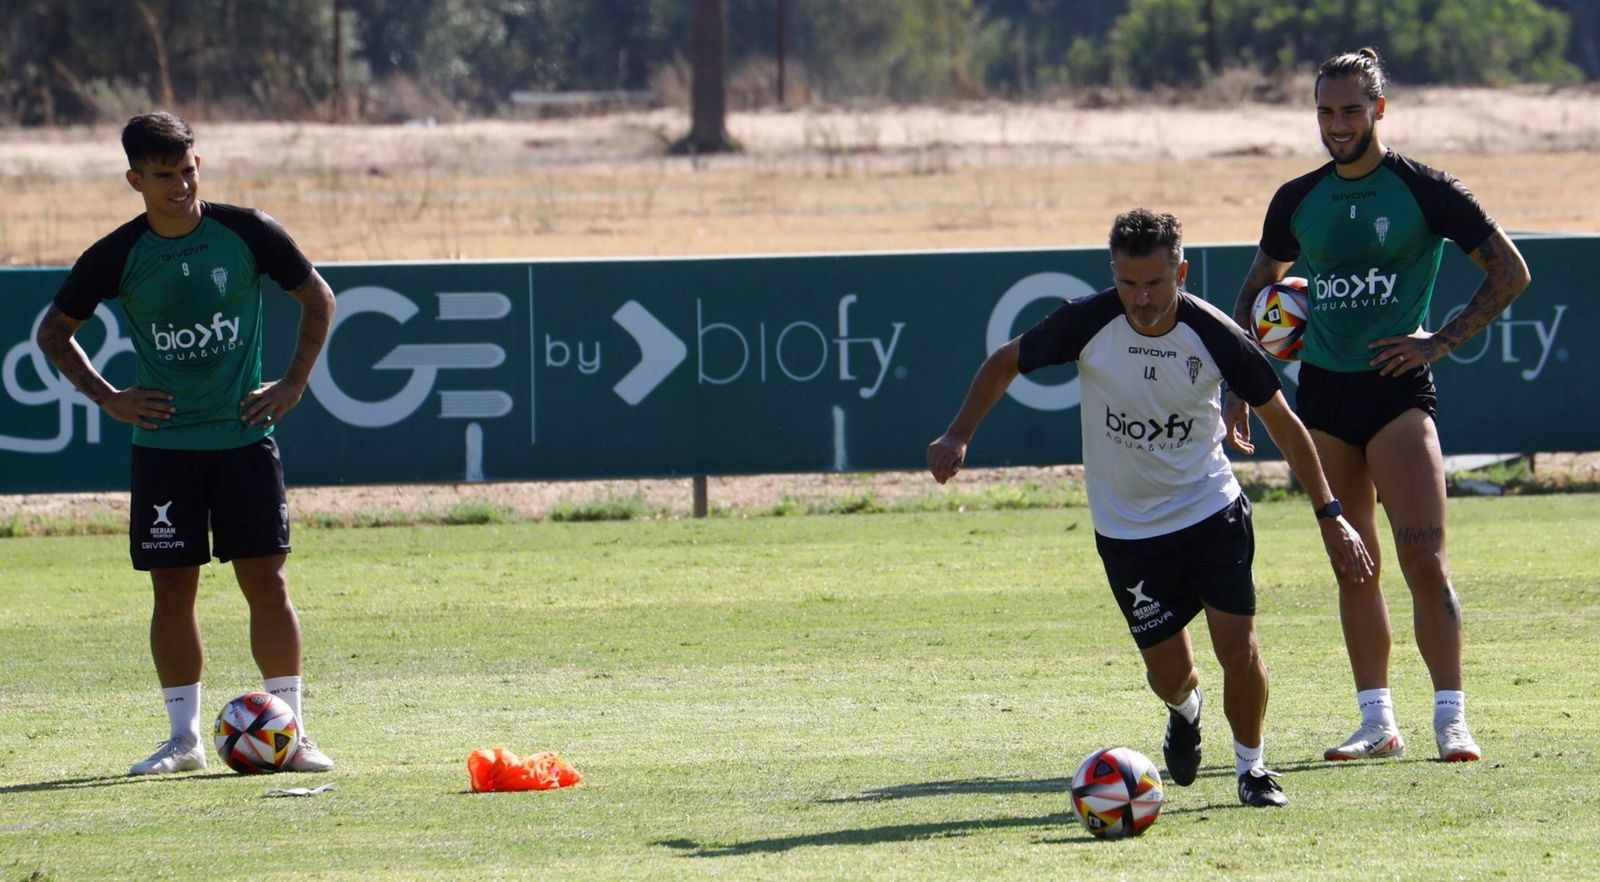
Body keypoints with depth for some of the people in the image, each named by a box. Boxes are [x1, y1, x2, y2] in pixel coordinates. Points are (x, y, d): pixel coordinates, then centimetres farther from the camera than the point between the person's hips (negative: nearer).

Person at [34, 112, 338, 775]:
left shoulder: (246, 233, -4)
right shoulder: (117, 258, -3)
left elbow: (318, 299, 10)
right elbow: (53, 332, 11)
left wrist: (294, 384, 3)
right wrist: (107, 398, 2)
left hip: (244, 438, -1)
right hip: (162, 443, 1)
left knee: (265, 580, -4)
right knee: (172, 587, 1)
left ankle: (289, 733, 1)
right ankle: (184, 738, 10)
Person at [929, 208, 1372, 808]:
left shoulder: (1213, 335, -17)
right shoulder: (1086, 324, -17)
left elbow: (1281, 421, -4)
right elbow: (1004, 364, 2)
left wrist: (1329, 515, -4)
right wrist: (958, 436, -10)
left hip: (1212, 511, 0)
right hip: (1126, 527, 1)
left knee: (1237, 646, -14)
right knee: (1169, 670, -1)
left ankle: (1251, 765, 12)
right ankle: (1184, 712, 38)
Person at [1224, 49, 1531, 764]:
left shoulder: (1423, 190, -4)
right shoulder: (1298, 201, 8)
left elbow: (1510, 271, 0)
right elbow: (1256, 290, 22)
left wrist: (1441, 342, -7)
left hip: (1397, 389, -4)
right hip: (1322, 393, 4)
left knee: (1423, 558, -14)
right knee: (1353, 568, 6)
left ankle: (1451, 717, -12)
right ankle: (1378, 721, 11)